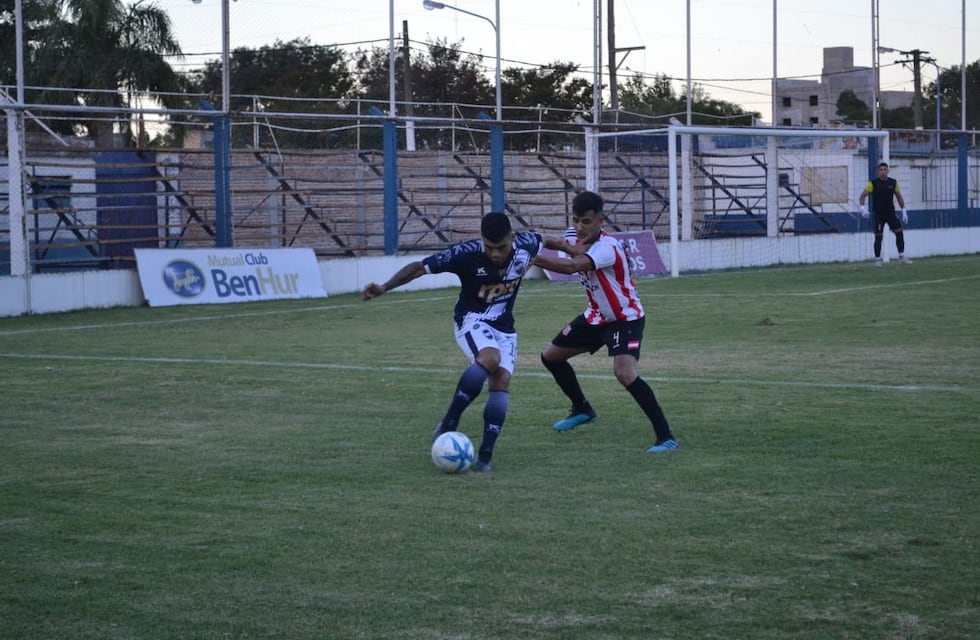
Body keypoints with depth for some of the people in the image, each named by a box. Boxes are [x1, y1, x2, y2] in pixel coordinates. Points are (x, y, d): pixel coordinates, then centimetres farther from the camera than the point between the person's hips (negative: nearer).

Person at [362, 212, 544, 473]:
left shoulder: (527, 244, -15)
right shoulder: (466, 254, -26)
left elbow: (542, 241, 11)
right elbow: (420, 267, -23)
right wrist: (385, 287, -33)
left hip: (504, 327, 4)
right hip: (472, 321, -4)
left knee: (502, 381, -16)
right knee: (489, 359, -34)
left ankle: (485, 455, -12)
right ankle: (448, 425, -22)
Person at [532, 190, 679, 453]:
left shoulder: (607, 247, -32)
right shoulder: (575, 237, -2)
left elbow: (572, 266, -45)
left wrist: (533, 258, -51)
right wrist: (576, 248, -35)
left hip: (626, 318, -9)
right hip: (596, 316, 9)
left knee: (625, 373, -29)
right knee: (550, 356, 13)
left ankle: (665, 436, -23)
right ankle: (582, 409, 35)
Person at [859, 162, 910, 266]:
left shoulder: (893, 182, 4)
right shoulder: (873, 183, -7)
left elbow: (899, 196, 13)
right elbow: (863, 195, -10)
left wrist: (904, 211, 10)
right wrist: (862, 207, -26)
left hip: (891, 213, 3)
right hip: (878, 214, -3)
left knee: (899, 232, -8)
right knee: (878, 236, -2)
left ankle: (901, 257, -1)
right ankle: (877, 259, 7)